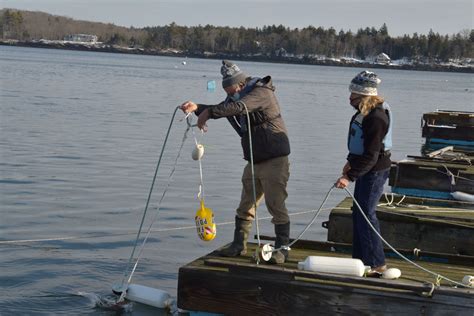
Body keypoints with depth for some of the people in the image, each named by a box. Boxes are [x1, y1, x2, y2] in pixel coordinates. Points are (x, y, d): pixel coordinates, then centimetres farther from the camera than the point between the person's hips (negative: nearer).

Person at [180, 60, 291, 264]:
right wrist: (198, 108, -5)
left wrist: (208, 113, -30)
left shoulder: (261, 92, -16)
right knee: (246, 205, 12)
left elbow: (239, 107, -32)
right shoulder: (238, 96, 11)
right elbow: (221, 109, 14)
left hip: (274, 160, -9)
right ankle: (239, 245, 21)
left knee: (276, 205, -7)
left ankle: (282, 248, 1)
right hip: (254, 161, 9)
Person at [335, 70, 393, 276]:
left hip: (375, 171, -10)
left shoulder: (376, 117, -25)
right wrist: (351, 161, 28)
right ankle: (360, 258, 25)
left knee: (365, 214, -7)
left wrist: (349, 177, -32)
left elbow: (371, 156, -29)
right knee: (359, 212, 15)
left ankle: (376, 264, 2)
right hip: (364, 168, 10)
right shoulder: (364, 112, 6)